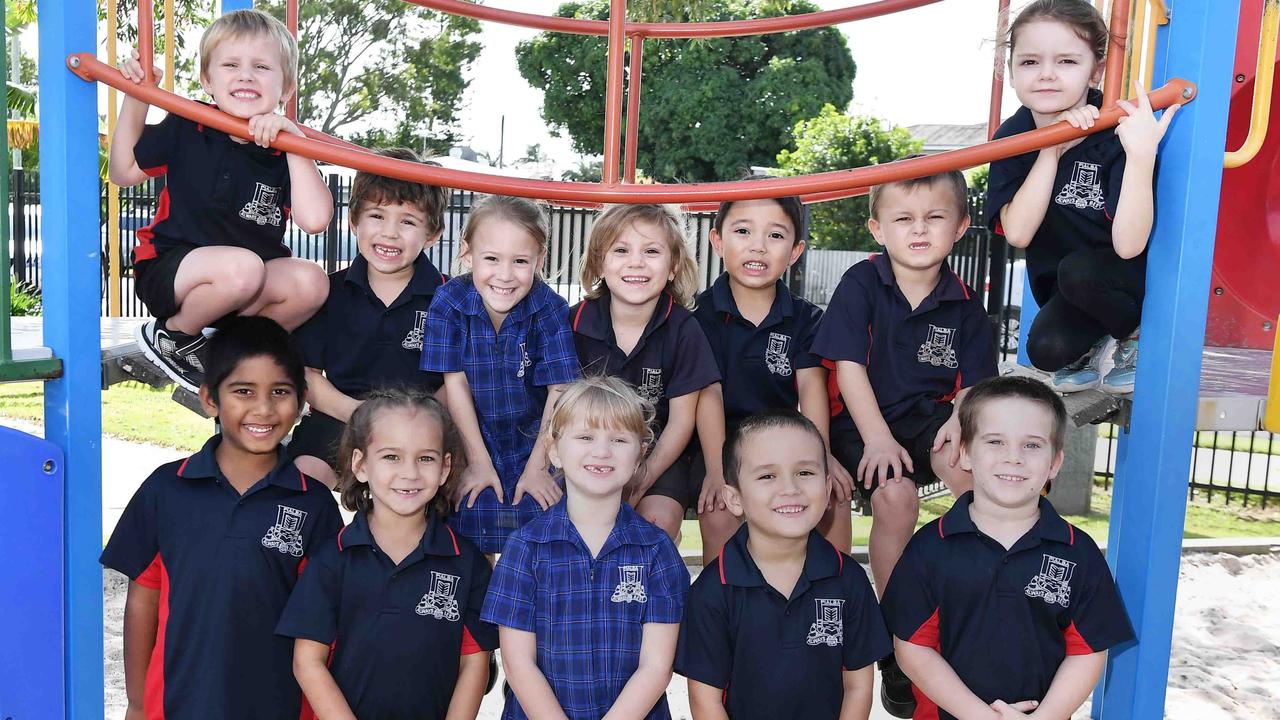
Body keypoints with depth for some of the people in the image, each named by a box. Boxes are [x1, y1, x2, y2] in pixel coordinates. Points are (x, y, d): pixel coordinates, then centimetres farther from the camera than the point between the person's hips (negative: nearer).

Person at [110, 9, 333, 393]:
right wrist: (135, 99, 2)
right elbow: (125, 172, 9)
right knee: (243, 267, -34)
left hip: (247, 289, 3)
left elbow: (314, 219, -22)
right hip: (165, 273, -3)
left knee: (310, 282, -25)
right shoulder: (186, 129, -5)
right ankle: (172, 335, -3)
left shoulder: (285, 149, -5)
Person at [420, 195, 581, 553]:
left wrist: (537, 467, -14)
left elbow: (558, 392, -13)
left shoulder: (550, 309, -18)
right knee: (470, 520, -17)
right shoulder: (449, 302, -16)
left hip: (534, 441, 0)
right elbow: (455, 383, -12)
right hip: (471, 440, 0)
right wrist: (478, 461, -11)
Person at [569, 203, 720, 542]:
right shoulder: (576, 322, -6)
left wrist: (645, 478, -17)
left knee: (659, 521, -24)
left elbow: (681, 420, -6)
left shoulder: (683, 329, -8)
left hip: (660, 453, 0)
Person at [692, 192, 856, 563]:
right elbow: (709, 390, -13)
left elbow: (811, 384, -8)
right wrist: (716, 469, -25)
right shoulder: (702, 313, -4)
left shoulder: (805, 318, 6)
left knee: (834, 497, -18)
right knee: (719, 512, -27)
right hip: (721, 444, -3)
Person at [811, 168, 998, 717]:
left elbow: (974, 380, 4)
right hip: (864, 422, -3)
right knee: (895, 496, -28)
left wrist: (961, 419, -19)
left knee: (968, 468, -28)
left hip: (931, 414, 3)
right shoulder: (861, 284, -7)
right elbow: (848, 366, -11)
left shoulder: (964, 303, 3)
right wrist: (877, 438, -20)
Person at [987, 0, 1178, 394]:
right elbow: (1017, 233, -21)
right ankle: (1091, 348, 10)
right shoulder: (1012, 137, -9)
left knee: (1077, 270, -33)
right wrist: (1051, 150, -27)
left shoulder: (1117, 133, -22)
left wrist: (1142, 153, -43)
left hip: (1128, 283, -3)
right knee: (1047, 348, -25)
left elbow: (1128, 245, -32)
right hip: (1061, 293, 3)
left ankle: (1134, 337, -4)